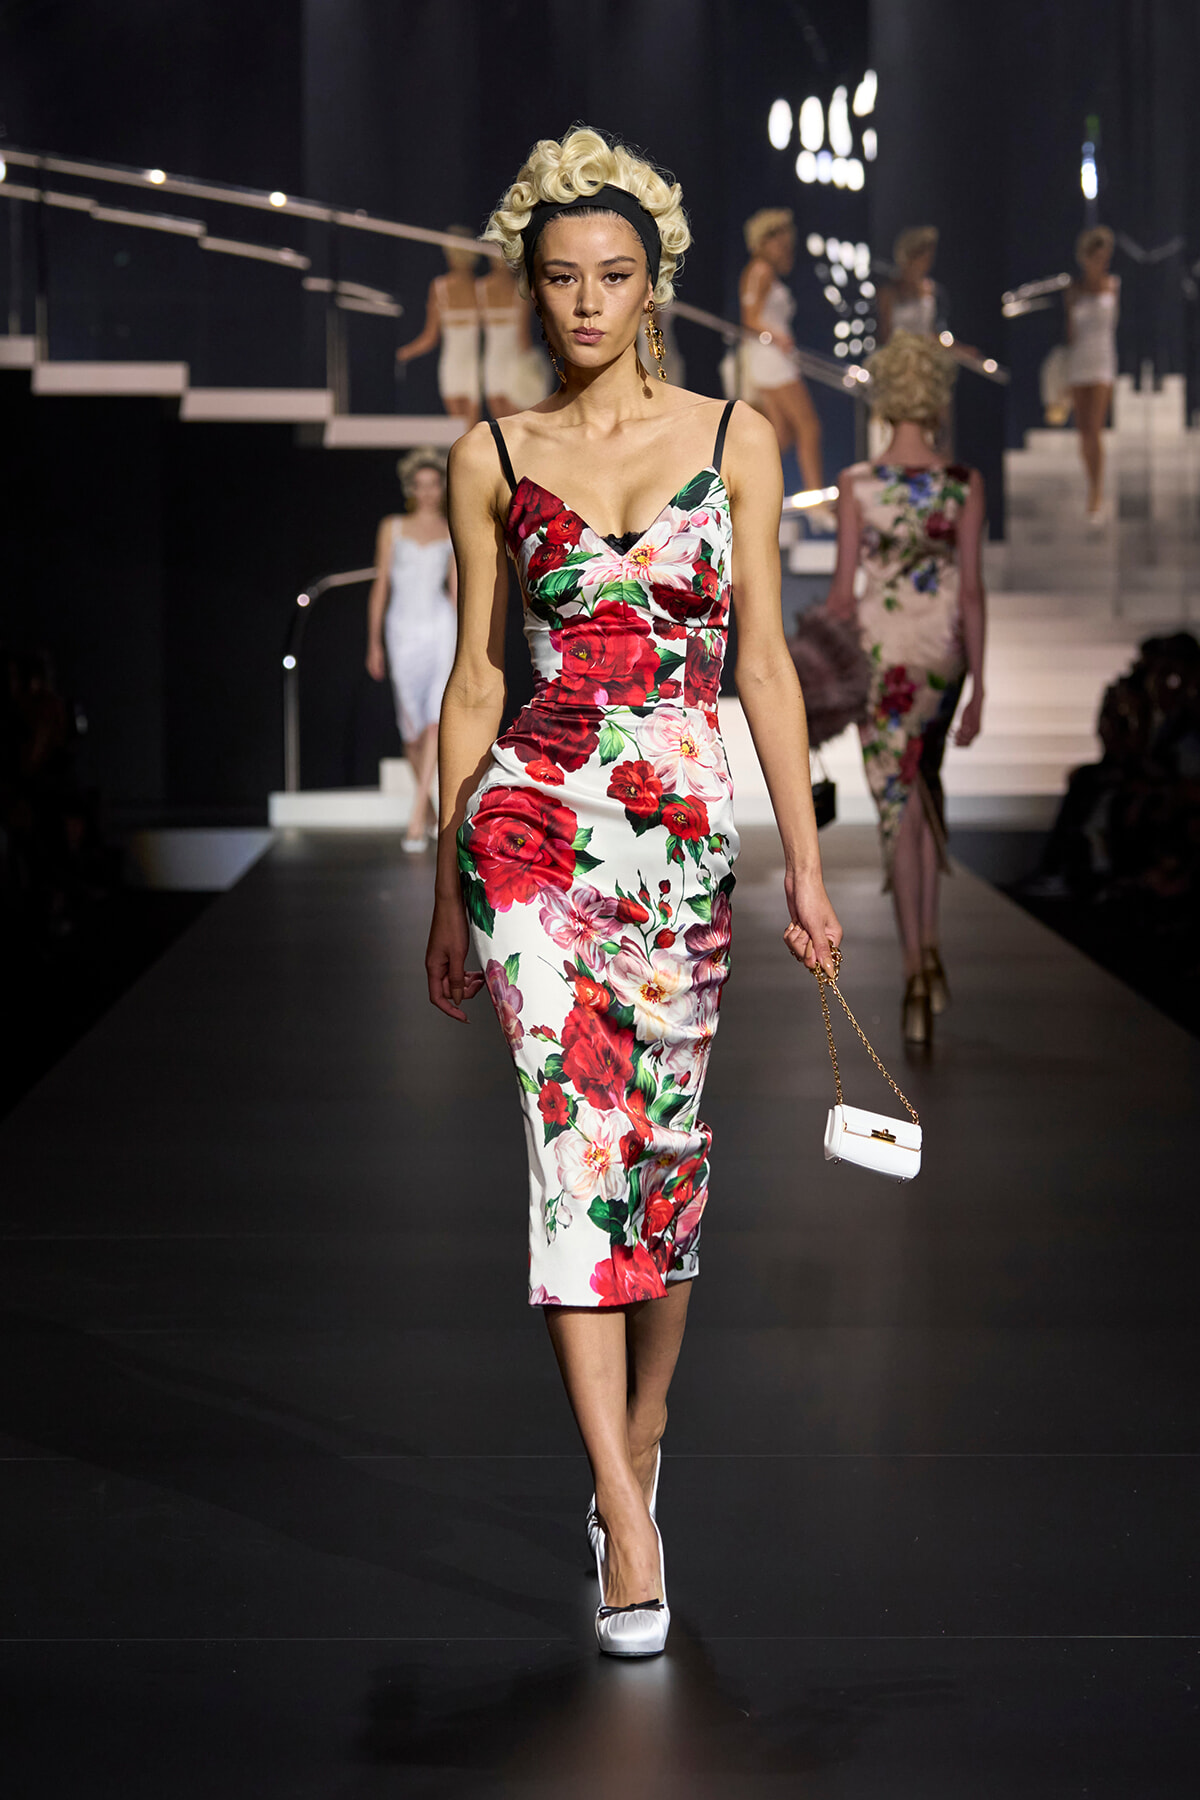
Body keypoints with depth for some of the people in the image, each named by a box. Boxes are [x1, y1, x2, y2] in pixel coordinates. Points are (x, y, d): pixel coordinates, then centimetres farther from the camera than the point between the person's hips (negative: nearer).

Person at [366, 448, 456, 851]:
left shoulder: (453, 535, 9)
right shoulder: (392, 528, 10)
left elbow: (456, 590, 7)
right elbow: (381, 586, 10)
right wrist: (374, 643, 7)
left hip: (440, 626, -2)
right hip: (402, 632, 2)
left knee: (435, 720, -15)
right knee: (411, 726, 6)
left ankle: (416, 818, -19)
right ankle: (427, 805, 27)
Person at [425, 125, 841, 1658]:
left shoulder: (735, 439, 7)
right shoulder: (493, 459, 7)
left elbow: (765, 662, 6)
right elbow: (476, 678, 10)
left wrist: (805, 867, 3)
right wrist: (447, 884, 10)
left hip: (691, 824, 1)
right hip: (535, 818, -1)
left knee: (666, 1136, 7)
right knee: (579, 1127, -12)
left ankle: (639, 1437, 29)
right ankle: (631, 1532, -13)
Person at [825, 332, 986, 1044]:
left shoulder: (857, 484, -9)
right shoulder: (965, 484, -6)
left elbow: (844, 590, -7)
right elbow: (972, 590, -5)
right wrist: (979, 688, -1)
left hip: (882, 654, -2)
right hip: (943, 653, 2)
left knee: (899, 806, 2)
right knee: (923, 783, 24)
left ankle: (917, 973, -2)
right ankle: (930, 947, 19)